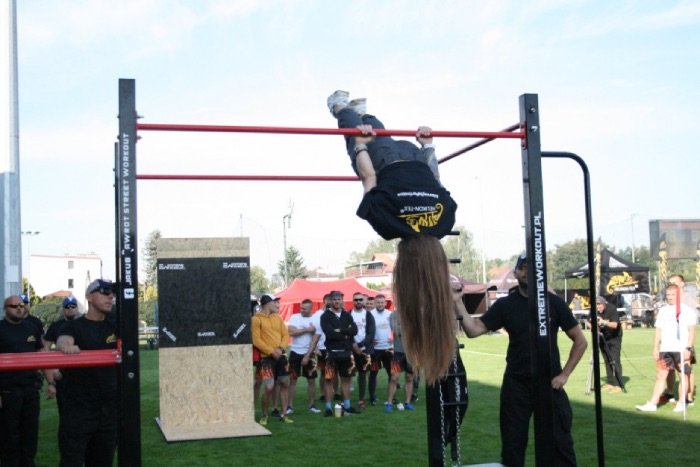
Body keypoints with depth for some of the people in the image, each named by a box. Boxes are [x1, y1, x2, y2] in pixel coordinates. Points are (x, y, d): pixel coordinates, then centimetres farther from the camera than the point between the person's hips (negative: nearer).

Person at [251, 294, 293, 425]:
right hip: (267, 357, -6)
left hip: (280, 356, 6)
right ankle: (264, 415, 8)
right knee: (269, 387, -11)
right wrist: (271, 351, -17)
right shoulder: (256, 319, -7)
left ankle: (283, 414, 20)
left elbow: (285, 335, 10)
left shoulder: (278, 318, 13)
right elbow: (256, 340, -12)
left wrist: (281, 348, -9)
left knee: (285, 384, 9)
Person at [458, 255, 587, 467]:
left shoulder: (554, 303, -3)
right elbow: (473, 330, -8)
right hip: (516, 384, 1)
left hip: (549, 383, -1)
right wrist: (458, 302, -21)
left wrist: (565, 374, -4)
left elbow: (580, 341, 3)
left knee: (561, 442, 3)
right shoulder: (505, 305, -1)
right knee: (512, 443, 8)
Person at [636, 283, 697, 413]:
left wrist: (688, 348, -12)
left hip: (681, 350, -4)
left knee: (683, 376, 3)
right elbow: (658, 330, 14)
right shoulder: (663, 310, 13)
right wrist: (656, 348, 8)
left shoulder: (687, 310, -1)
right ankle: (653, 403, 2)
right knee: (661, 376, 3)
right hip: (665, 349, 4)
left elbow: (692, 330, -4)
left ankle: (682, 403, 13)